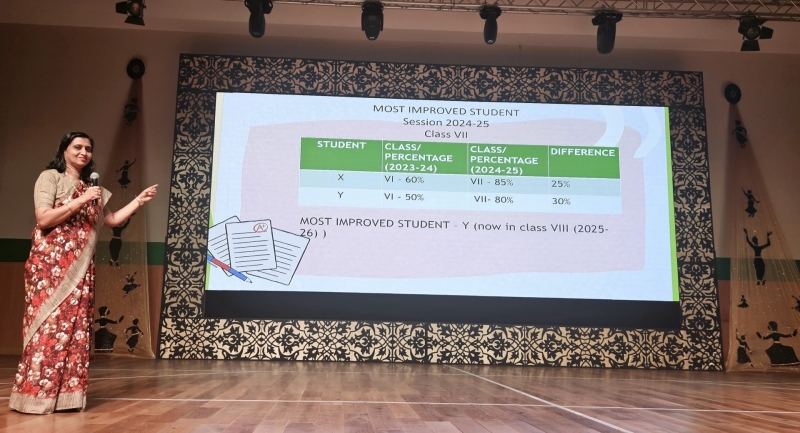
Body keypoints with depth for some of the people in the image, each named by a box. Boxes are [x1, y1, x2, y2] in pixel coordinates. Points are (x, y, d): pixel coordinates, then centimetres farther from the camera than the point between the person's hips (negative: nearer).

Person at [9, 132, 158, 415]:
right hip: (50, 263, -6)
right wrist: (81, 201, -15)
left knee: (76, 328, 2)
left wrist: (139, 201, 16)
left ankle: (67, 395, 4)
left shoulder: (92, 187, 21)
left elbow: (112, 220, 22)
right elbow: (43, 219, -11)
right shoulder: (50, 177, 0)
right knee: (48, 326, -9)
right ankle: (35, 395, -4)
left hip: (80, 267, 6)